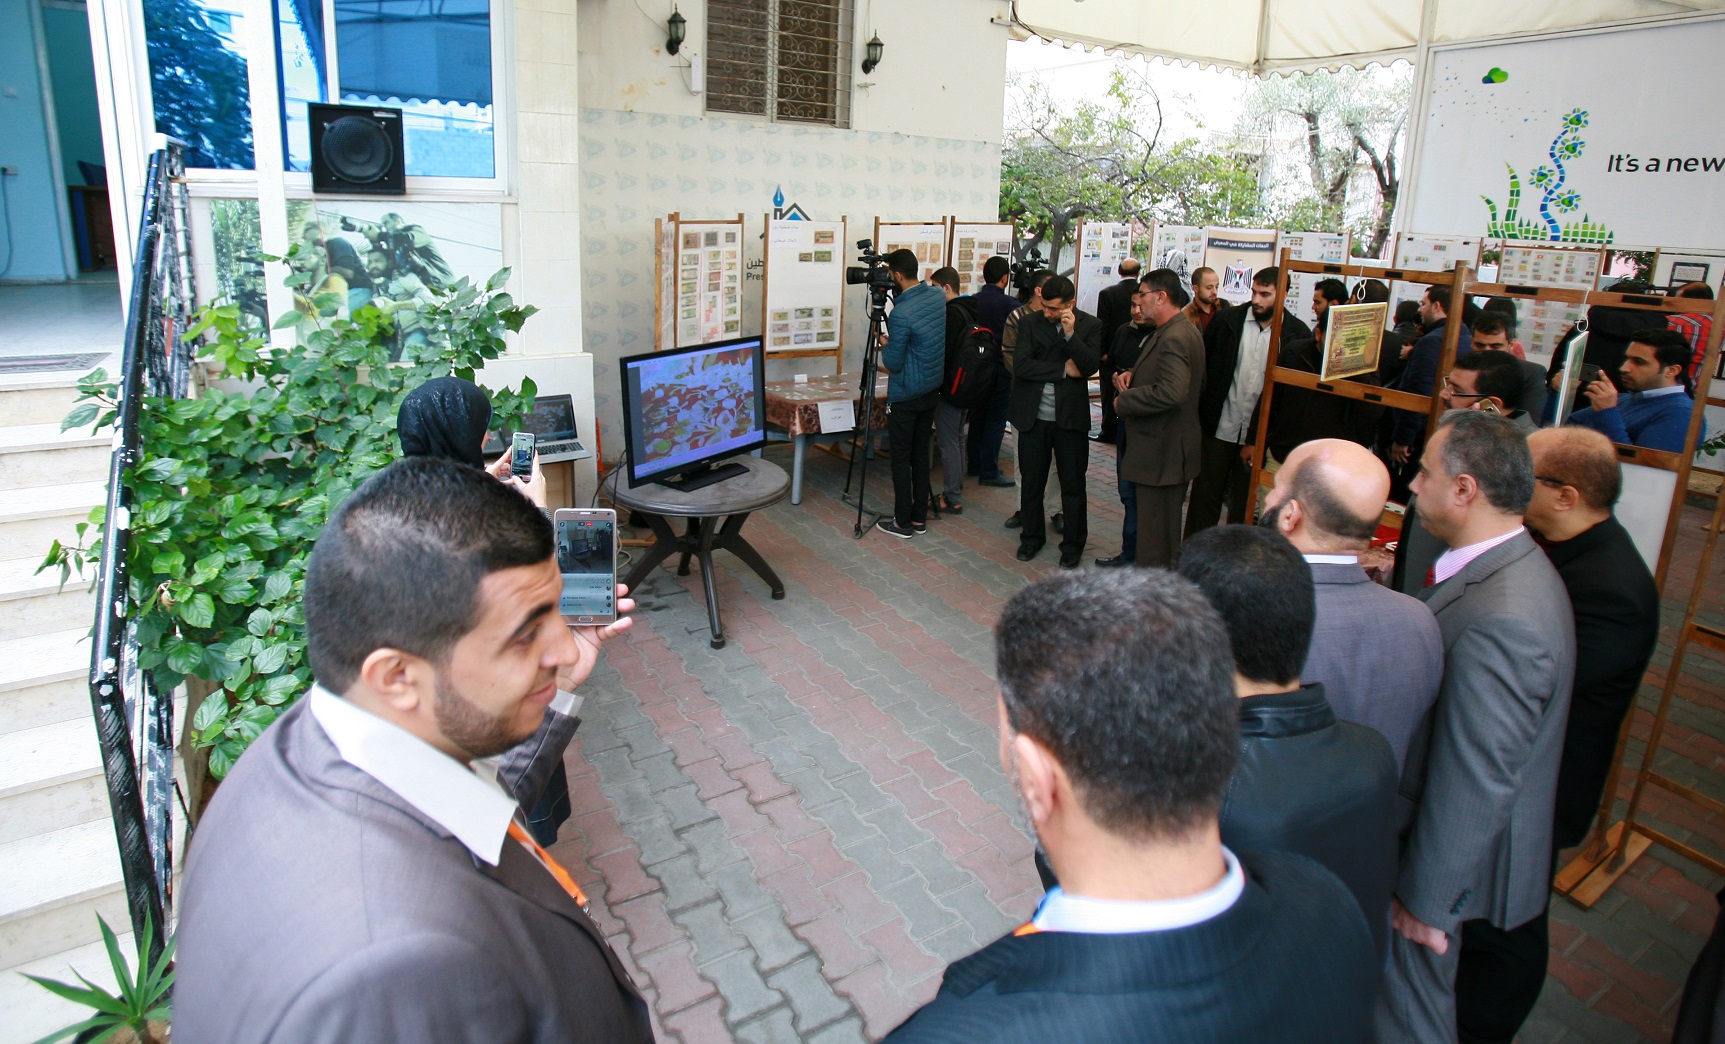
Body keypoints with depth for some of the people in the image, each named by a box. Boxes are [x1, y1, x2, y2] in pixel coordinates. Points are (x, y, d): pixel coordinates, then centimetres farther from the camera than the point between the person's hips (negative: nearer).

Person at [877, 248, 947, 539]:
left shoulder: (901, 314, -23)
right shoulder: (938, 297, 1)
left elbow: (893, 363, -16)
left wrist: (884, 344, 4)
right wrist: (895, 290, 8)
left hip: (905, 396, -8)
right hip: (932, 391, 8)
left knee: (901, 458, 2)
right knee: (921, 453, 14)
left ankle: (903, 523, 8)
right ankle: (919, 518, 19)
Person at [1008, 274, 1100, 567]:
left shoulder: (1090, 326, -1)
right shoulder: (1030, 324, 1)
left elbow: (1090, 366, -12)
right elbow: (1021, 366, -10)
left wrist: (1070, 334, -21)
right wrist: (1064, 370, -11)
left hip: (1070, 416, -1)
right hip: (1033, 415, 1)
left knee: (1073, 484, 7)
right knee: (1031, 482, 12)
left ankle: (1073, 544, 21)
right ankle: (1032, 537, 29)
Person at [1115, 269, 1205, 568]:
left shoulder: (1174, 338, -22)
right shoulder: (1179, 331, 13)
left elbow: (1171, 392, -34)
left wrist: (1124, 401, -20)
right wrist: (1133, 374, 5)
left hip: (1161, 451, -11)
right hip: (1163, 446, 11)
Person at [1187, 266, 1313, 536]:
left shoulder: (1298, 334, -4)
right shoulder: (1228, 320, 0)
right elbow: (1203, 367, 5)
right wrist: (1201, 416, 0)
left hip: (1261, 436, 0)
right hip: (1219, 428, 1)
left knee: (1246, 503, 10)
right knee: (1205, 496, 8)